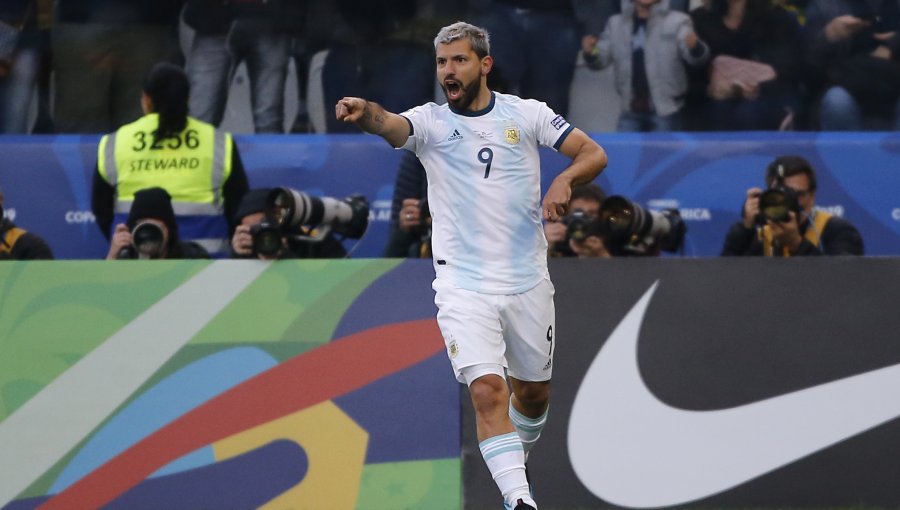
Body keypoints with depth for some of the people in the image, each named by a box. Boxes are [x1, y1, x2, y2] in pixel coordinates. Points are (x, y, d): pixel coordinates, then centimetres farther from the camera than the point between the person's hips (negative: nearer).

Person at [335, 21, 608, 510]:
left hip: (527, 281, 2)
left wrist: (564, 180, -20)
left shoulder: (526, 114, 2)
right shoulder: (430, 121, -2)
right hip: (462, 283, -2)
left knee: (533, 392, 15)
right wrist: (365, 113, -47)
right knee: (487, 390, -19)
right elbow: (391, 125, -23)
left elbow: (594, 154, 2)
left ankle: (517, 459, 45)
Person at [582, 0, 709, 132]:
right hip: (631, 111, 4)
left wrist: (694, 46, -41)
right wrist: (589, 52, -17)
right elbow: (600, 60, 8)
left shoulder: (676, 22, -5)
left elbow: (696, 56, -16)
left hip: (665, 111, -4)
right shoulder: (616, 24, 6)